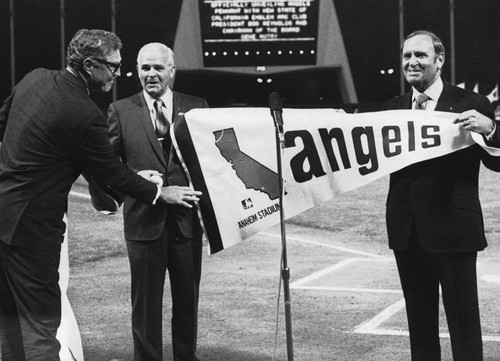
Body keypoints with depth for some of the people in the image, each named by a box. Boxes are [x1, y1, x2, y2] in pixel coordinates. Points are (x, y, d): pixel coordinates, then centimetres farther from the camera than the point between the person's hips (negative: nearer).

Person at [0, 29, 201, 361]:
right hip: (31, 223, -9)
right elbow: (111, 172, -10)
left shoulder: (34, 79, 4)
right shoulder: (85, 116, -21)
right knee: (41, 320, -3)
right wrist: (160, 194, 3)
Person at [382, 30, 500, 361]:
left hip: (453, 229, -5)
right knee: (419, 321, 14)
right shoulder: (393, 108, 10)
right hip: (408, 231, 5)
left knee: (463, 323, -1)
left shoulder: (471, 105, -5)